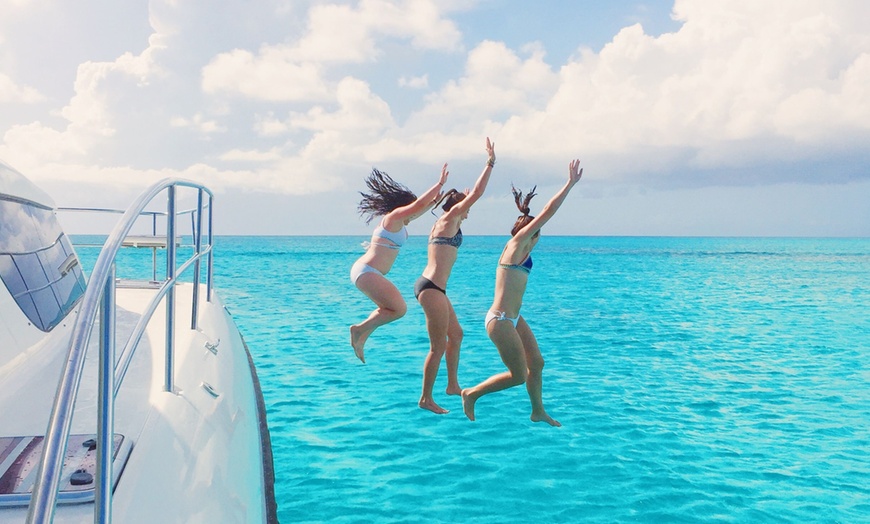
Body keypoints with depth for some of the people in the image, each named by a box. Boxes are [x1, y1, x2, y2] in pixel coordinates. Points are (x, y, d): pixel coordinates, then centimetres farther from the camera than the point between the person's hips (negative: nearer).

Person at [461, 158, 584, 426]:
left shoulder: (519, 247, 11)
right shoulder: (517, 243, -12)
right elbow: (547, 213, -15)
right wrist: (570, 184, -13)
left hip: (513, 318, 10)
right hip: (500, 321, -10)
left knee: (536, 362, 14)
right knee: (519, 376, -1)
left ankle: (538, 412, 30)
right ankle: (471, 394, 14)